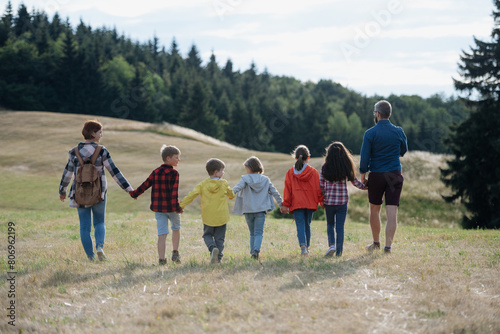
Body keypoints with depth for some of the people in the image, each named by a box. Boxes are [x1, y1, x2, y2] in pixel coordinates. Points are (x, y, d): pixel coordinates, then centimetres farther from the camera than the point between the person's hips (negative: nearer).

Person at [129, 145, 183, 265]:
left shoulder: (155, 172, 6)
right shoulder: (174, 173, -10)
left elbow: (145, 185, 12)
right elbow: (174, 192, -19)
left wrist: (134, 194, 26)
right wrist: (176, 207, -22)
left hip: (158, 208, 4)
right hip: (171, 207, -4)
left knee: (162, 233, 2)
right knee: (176, 228, 21)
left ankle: (161, 259, -5)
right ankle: (175, 253, 22)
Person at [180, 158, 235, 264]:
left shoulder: (203, 184, -4)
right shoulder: (224, 184, -3)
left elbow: (192, 195, -8)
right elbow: (231, 194, 14)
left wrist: (181, 205, -3)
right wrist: (231, 196, 39)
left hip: (208, 217, 0)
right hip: (221, 217, 0)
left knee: (207, 235, 16)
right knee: (219, 237, 11)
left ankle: (212, 247, -11)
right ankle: (218, 257, 4)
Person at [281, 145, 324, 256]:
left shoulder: (290, 172, 0)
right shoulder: (313, 172, 0)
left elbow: (287, 190, 1)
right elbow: (318, 189, 2)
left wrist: (285, 205, 5)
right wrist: (322, 201, 12)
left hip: (296, 203, -1)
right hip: (310, 203, 1)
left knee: (300, 225, -6)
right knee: (307, 225, 15)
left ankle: (303, 246, -25)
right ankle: (306, 247, 23)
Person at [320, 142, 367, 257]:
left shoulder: (325, 167, -4)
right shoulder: (347, 167, -3)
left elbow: (321, 185, -1)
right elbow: (355, 182, 6)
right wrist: (364, 186, 25)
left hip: (329, 201, 0)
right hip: (342, 201, 0)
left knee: (330, 224, 16)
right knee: (340, 227, 5)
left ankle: (331, 244, -5)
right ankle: (339, 252, 4)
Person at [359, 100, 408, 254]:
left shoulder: (370, 133, -7)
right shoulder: (399, 132, 1)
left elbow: (364, 157, -8)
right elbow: (403, 151, 17)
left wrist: (363, 176, 2)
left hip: (376, 176, -1)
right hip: (395, 175, 1)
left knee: (375, 209, 16)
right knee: (392, 211, -2)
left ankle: (376, 243, 27)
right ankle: (388, 245, -11)